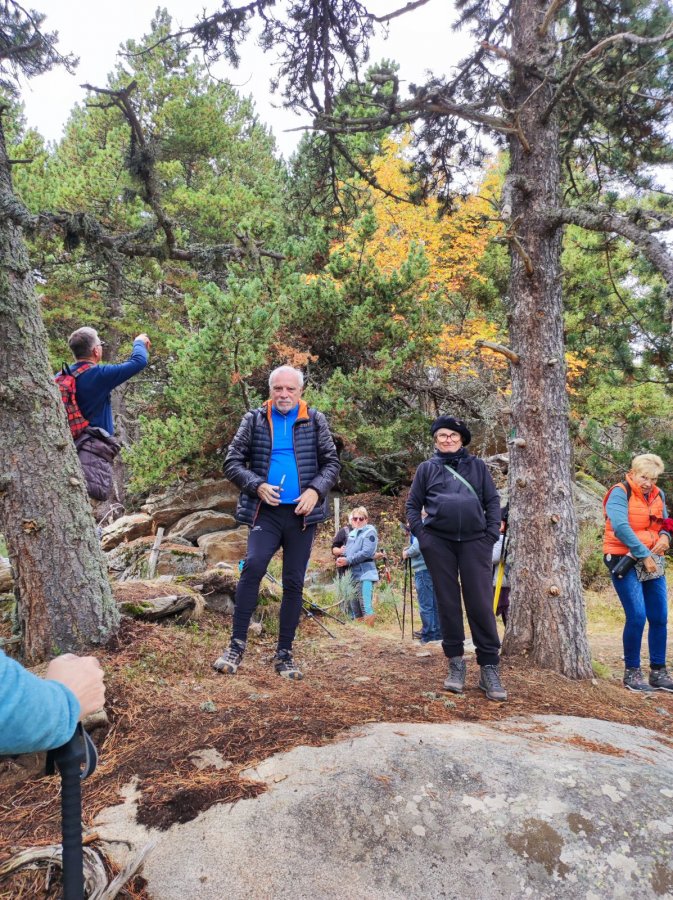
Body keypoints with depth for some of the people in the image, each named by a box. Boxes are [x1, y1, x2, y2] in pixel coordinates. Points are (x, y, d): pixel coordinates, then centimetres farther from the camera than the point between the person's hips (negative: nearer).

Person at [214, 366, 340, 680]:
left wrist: (315, 490, -11)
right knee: (253, 566, -23)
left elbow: (331, 463, 7)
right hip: (266, 512, -1)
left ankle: (284, 654, 16)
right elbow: (232, 462, 3)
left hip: (302, 514, 1)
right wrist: (257, 486, -13)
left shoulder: (315, 421, 6)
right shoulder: (254, 420, 4)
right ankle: (237, 644, -10)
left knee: (294, 583, 5)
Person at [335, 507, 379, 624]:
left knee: (366, 607, -14)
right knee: (355, 609, 11)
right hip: (353, 574, 7)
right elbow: (346, 552, 16)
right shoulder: (351, 534, 17)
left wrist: (348, 561, -16)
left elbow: (367, 552, -16)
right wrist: (341, 559, -7)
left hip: (365, 574, -7)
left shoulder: (370, 531, -4)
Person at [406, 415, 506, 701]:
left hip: (475, 541, 0)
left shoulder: (477, 466, 12)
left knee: (481, 604, -4)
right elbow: (412, 505, 10)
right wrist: (421, 535, -3)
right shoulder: (427, 468, 11)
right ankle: (456, 663, 14)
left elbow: (492, 500, 10)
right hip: (439, 542, 0)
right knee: (448, 602, 4)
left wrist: (492, 533, -3)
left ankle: (489, 668, 1)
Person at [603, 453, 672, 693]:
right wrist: (644, 554, -23)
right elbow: (621, 527, -22)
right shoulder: (620, 493, -10)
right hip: (625, 562, -6)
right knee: (637, 616, -12)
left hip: (653, 562, 7)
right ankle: (632, 673, 3)